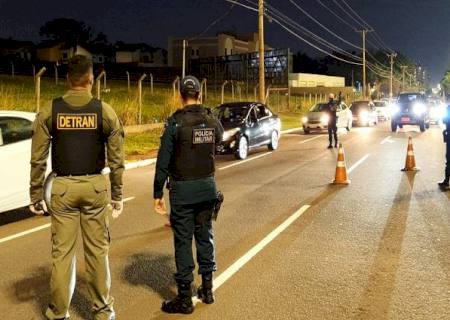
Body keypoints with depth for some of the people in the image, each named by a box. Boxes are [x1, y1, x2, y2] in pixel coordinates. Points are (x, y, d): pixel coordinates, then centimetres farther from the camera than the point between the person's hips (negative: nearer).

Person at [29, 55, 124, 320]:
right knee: (97, 250, 10)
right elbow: (116, 160, -3)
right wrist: (117, 195, 5)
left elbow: (38, 160, -2)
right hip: (95, 187, 0)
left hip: (62, 187, 0)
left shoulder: (49, 112, -2)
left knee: (62, 251, 9)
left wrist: (36, 195, 5)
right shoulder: (105, 111, -4)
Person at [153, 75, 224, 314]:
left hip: (183, 189, -5)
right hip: (207, 187, 5)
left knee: (183, 241, 2)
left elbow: (163, 162, -12)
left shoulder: (175, 122, -13)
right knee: (205, 236, 16)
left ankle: (185, 298, 11)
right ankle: (207, 289, 26)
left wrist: (158, 194, -6)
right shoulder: (212, 120, 0)